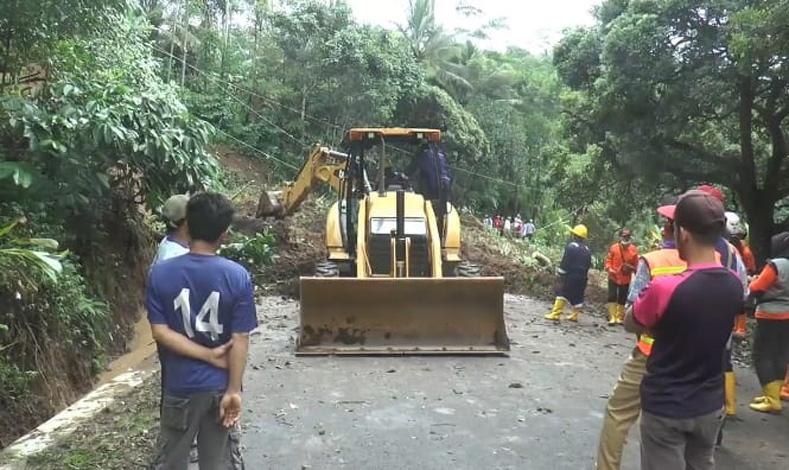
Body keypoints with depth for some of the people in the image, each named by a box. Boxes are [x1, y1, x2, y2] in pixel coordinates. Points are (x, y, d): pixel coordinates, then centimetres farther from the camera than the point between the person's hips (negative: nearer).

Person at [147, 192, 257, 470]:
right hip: (221, 386, 0)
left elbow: (160, 332, -12)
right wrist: (234, 390, -7)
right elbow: (240, 339, -14)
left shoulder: (161, 273, -11)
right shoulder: (238, 277, -15)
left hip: (181, 386, 0)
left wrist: (209, 355, -9)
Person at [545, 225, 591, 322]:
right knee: (578, 296, 12)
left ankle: (556, 314, -11)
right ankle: (575, 315, 19)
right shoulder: (587, 250, 12)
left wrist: (561, 274, -9)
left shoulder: (571, 246, -10)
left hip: (571, 275, -7)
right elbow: (588, 265, 15)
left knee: (562, 293, -5)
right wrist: (585, 277, 20)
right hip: (582, 277, 7)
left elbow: (565, 262, -13)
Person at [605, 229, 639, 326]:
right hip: (614, 277, -3)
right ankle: (612, 318, -5)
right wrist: (609, 269, -20)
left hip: (626, 278, 3)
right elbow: (608, 260, -6)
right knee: (612, 297, -7)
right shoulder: (614, 248, -8)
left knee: (622, 299, 10)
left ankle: (620, 317, 21)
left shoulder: (633, 249, -1)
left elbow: (635, 263, 7)